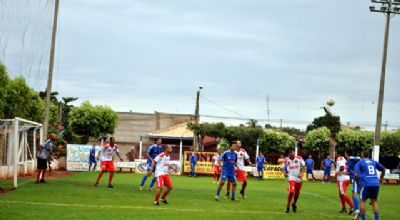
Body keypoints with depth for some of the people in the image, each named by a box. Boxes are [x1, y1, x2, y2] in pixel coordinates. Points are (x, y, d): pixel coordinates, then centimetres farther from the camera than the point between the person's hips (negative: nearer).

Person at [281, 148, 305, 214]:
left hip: (299, 178, 3)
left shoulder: (299, 158, -1)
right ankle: (288, 207, -7)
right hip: (291, 177, -3)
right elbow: (283, 168, 6)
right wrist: (284, 173, -14)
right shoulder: (286, 161, -4)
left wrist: (301, 173, -8)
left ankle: (294, 204, 43)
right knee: (291, 192, -21)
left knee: (297, 193, 15)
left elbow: (303, 166, 6)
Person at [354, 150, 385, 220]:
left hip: (366, 184, -4)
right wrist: (381, 178, 40)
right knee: (374, 201, 15)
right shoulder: (374, 162, 18)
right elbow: (383, 169, 30)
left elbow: (356, 174, -7)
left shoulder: (360, 163, 5)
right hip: (376, 184, 4)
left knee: (362, 201, 9)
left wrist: (358, 182, 9)